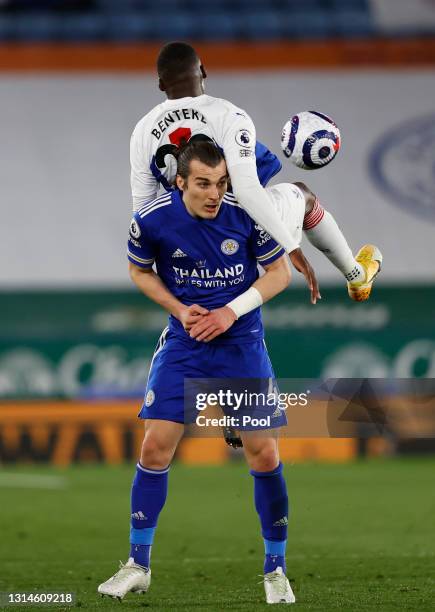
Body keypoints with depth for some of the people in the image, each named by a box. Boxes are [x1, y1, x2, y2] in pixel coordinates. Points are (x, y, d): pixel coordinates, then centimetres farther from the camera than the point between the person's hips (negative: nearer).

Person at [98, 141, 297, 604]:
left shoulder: (247, 215, -13)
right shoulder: (152, 220, -11)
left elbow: (279, 273, -1)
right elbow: (140, 271, 8)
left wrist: (232, 311, -14)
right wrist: (179, 309, -8)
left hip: (242, 343, -1)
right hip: (183, 344, 1)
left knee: (264, 453, -5)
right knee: (156, 445, -6)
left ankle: (275, 570, 11)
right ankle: (138, 566, 8)